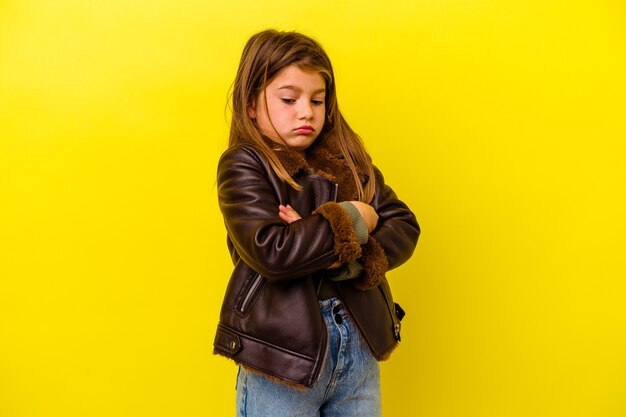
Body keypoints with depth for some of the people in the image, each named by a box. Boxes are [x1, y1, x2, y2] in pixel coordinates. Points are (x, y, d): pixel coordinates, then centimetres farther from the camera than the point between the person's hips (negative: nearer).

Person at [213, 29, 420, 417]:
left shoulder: (348, 159, 6)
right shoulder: (243, 165, -8)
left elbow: (404, 228, 0)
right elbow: (270, 252, -22)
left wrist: (349, 260, -17)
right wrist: (350, 222, -12)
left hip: (360, 344, 5)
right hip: (283, 353, -4)